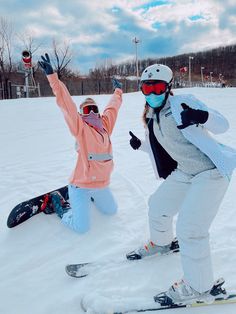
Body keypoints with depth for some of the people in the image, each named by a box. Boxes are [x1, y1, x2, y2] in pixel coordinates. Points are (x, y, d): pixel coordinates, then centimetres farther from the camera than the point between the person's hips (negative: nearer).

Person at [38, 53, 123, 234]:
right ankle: (58, 204, 17)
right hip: (81, 184, -6)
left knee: (111, 211, 25)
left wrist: (118, 90, 32)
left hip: (102, 184, 7)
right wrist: (52, 76, -29)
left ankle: (91, 197, 43)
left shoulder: (105, 124, 3)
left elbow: (113, 107, 19)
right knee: (82, 228, -7)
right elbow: (66, 104, -22)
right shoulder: (80, 128, -13)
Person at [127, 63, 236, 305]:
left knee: (189, 229, -14)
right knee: (158, 205, 18)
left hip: (211, 171, -8)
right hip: (184, 173, 8)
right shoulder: (151, 118, 8)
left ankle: (199, 287, 7)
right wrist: (140, 145, 4)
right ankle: (162, 243, 48)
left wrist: (202, 116, -37)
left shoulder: (182, 103, -14)